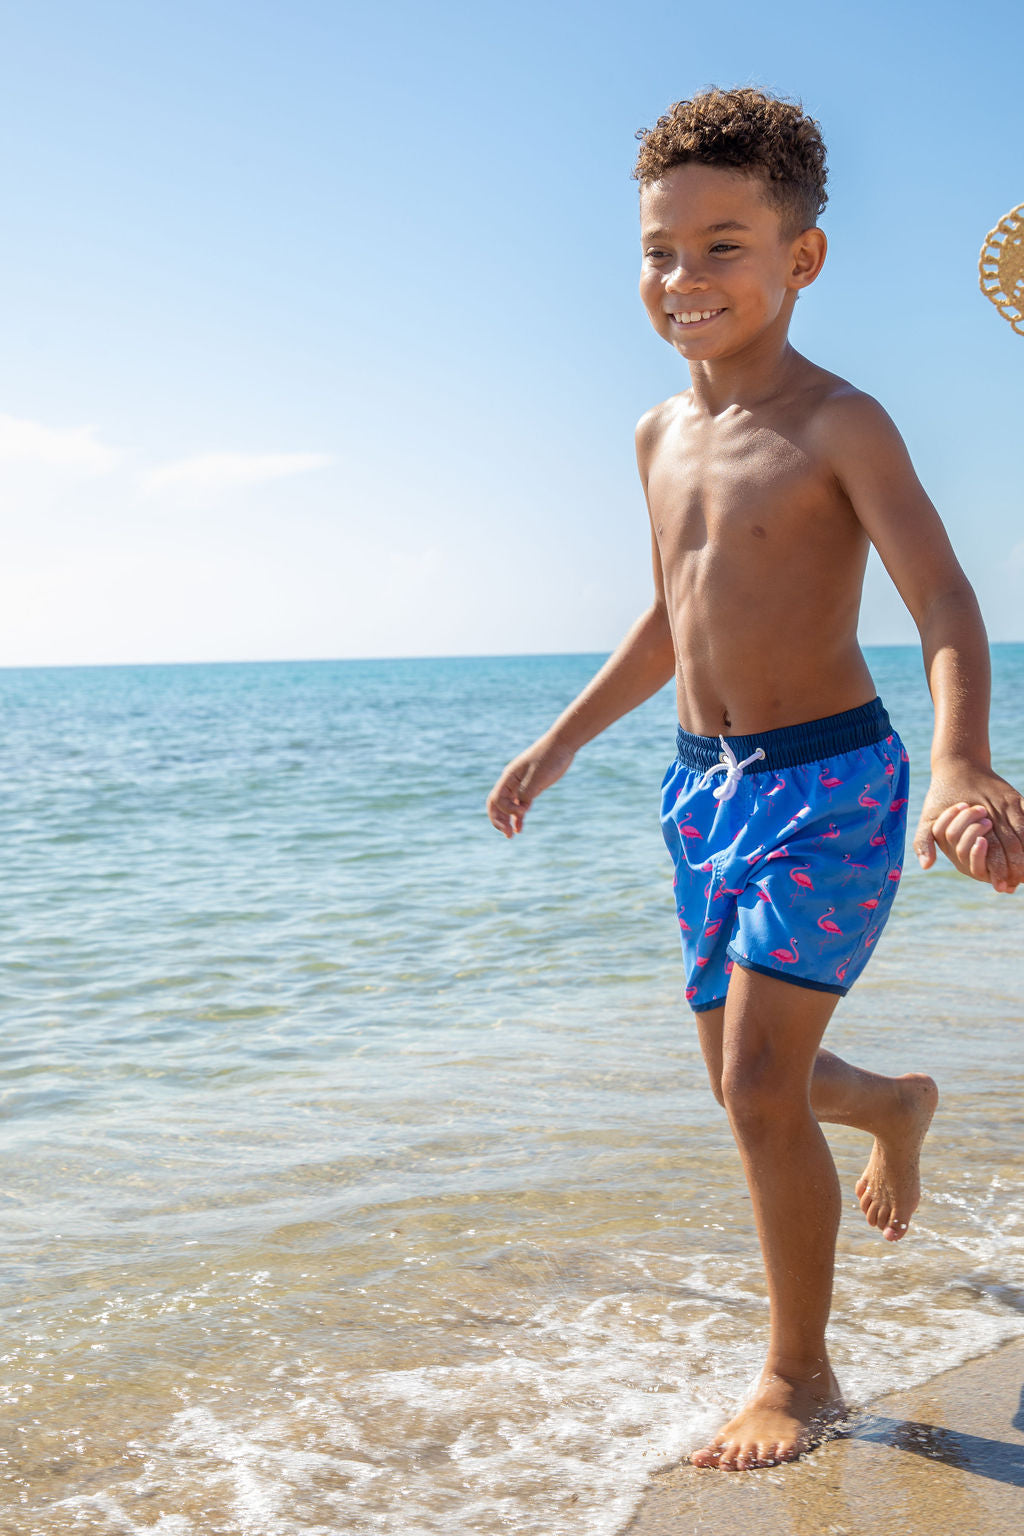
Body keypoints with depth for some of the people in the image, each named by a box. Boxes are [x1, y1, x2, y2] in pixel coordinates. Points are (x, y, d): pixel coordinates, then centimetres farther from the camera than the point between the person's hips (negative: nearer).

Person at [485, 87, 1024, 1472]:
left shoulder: (838, 426, -13)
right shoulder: (661, 434, 8)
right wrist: (564, 740, 22)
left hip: (829, 782, -7)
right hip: (703, 784, 7)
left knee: (760, 1086, -10)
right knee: (742, 1081, 16)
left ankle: (801, 1375, 10)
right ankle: (896, 1106, 51)